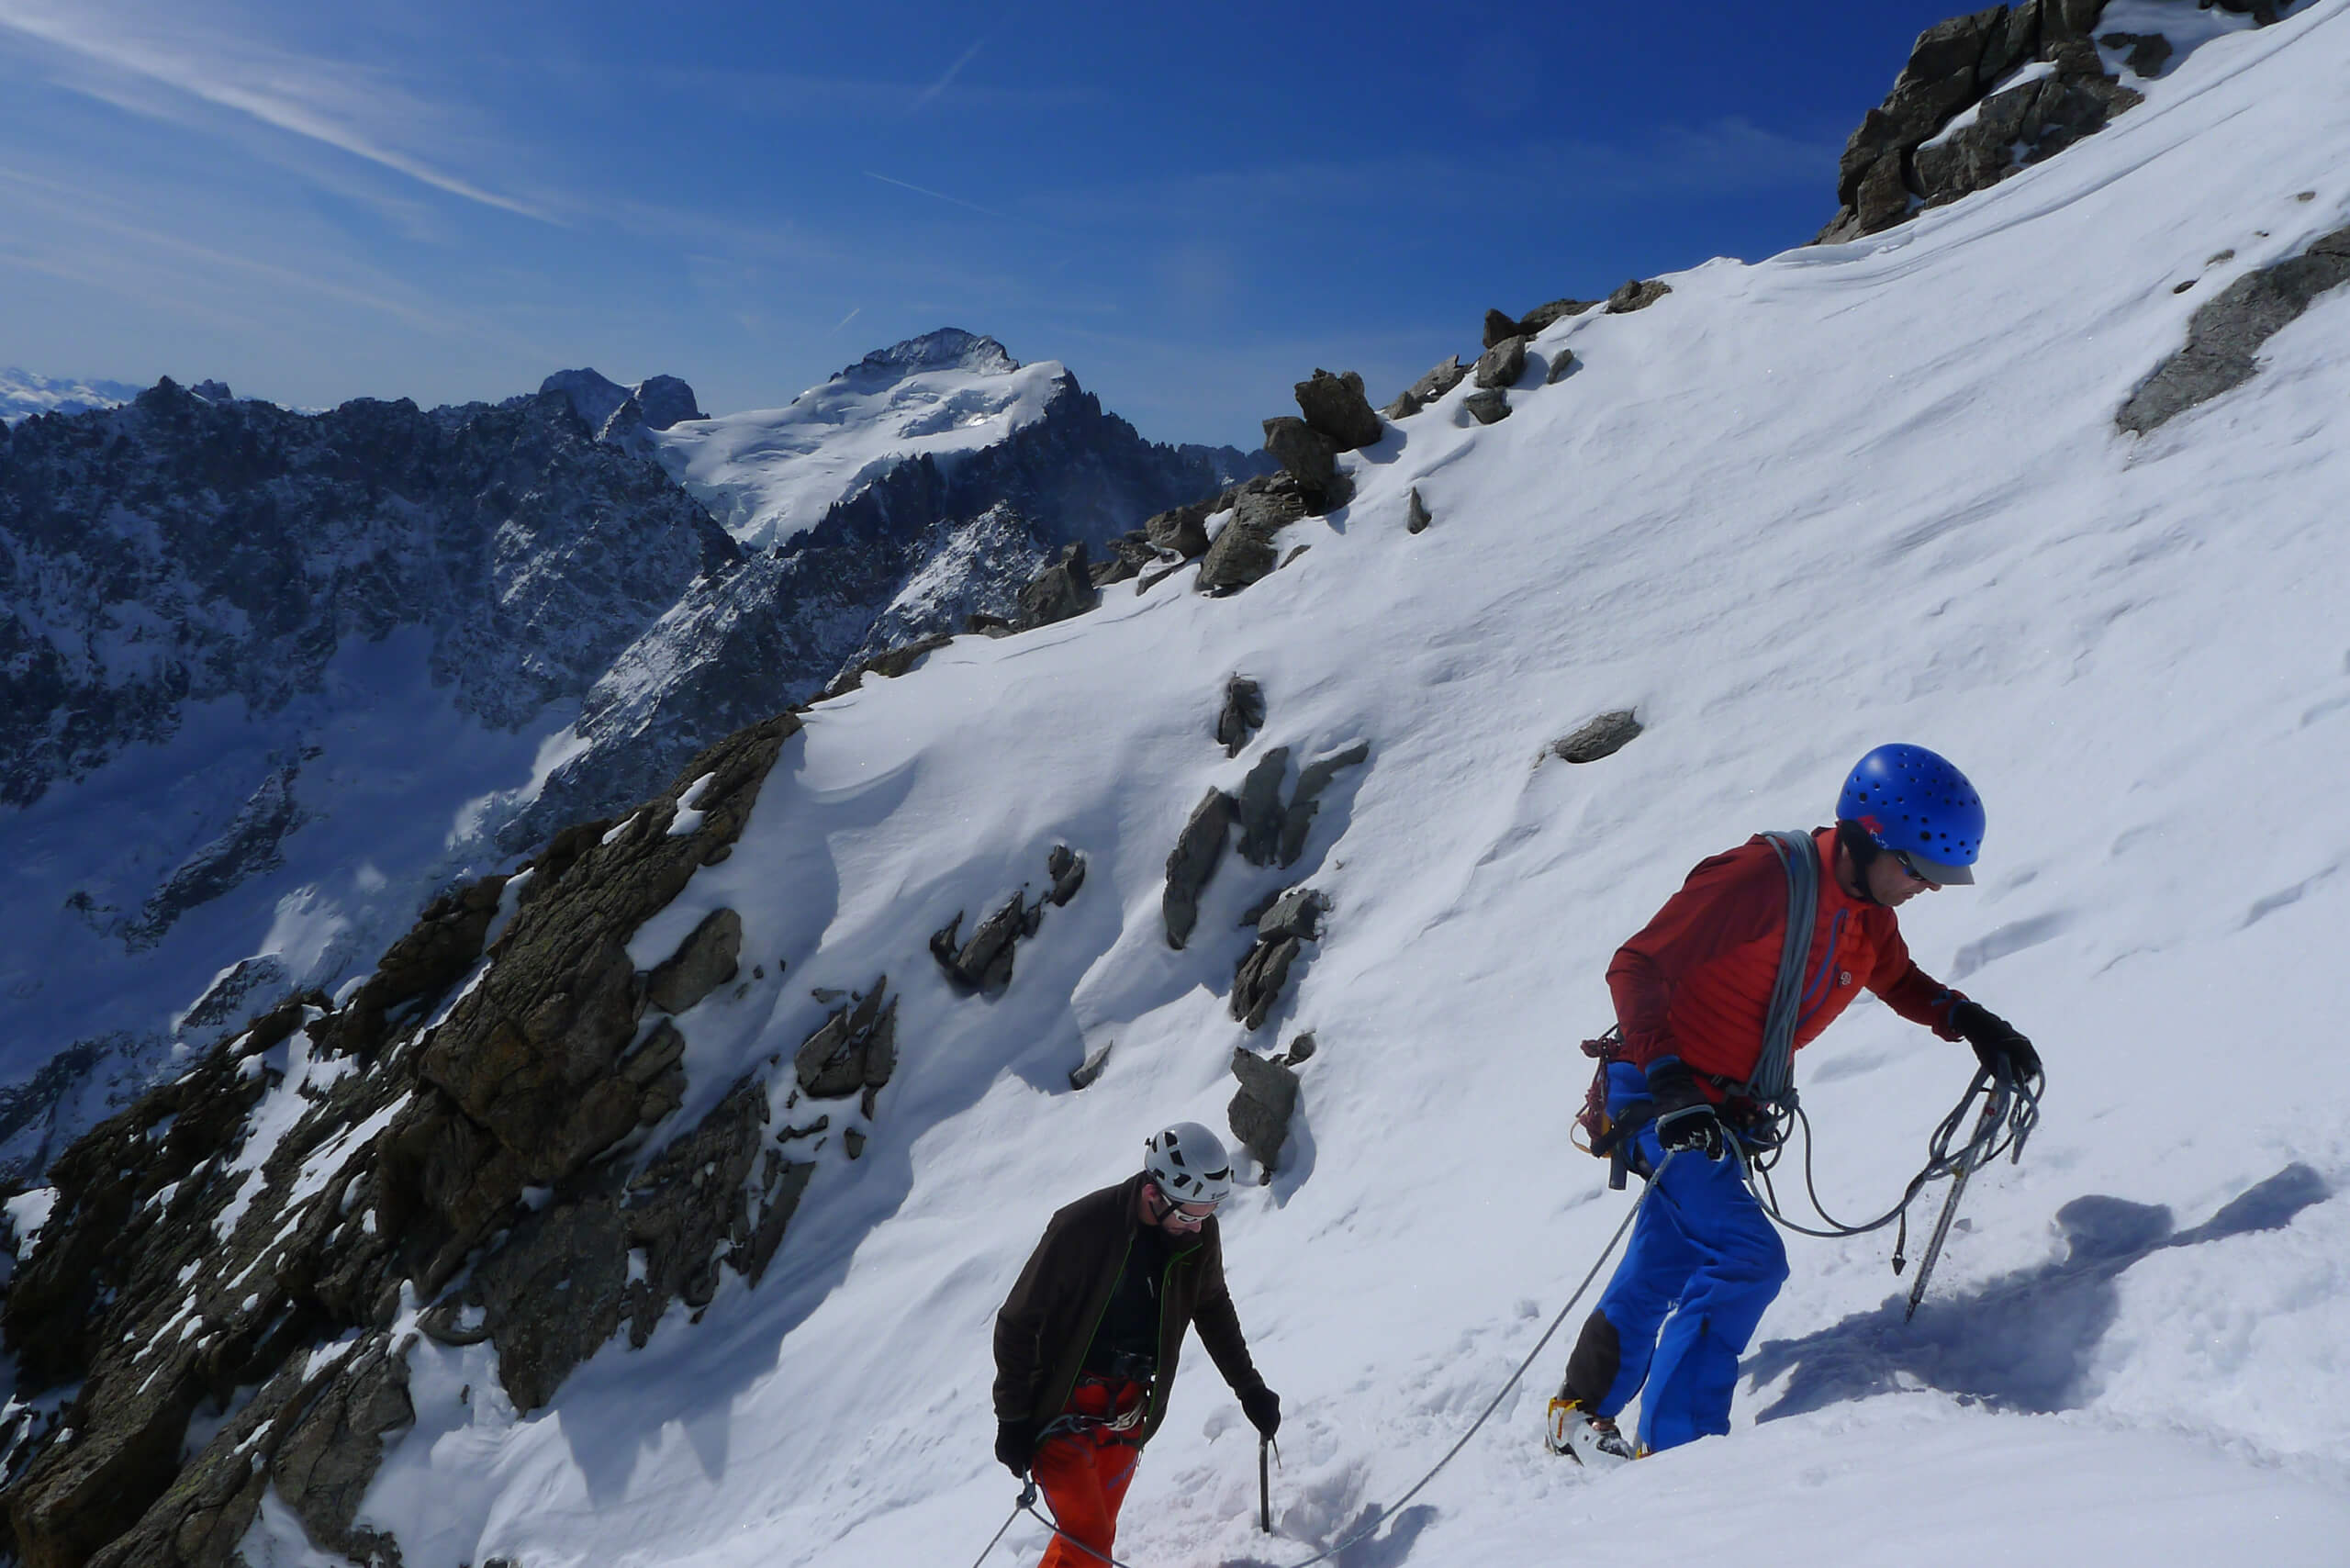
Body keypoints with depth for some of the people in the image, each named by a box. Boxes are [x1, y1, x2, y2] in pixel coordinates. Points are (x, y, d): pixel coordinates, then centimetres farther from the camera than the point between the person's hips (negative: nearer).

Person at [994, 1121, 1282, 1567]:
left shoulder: (1199, 1235, -8)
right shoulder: (1082, 1227, -25)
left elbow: (1212, 1307, 13)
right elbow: (1017, 1324, -15)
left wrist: (1249, 1386, 16)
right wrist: (1013, 1420, -12)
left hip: (1127, 1411, 5)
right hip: (1062, 1409, -5)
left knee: (1097, 1532, 12)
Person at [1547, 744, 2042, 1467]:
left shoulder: (1868, 915, 1)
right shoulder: (1761, 878, -24)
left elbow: (1899, 982, 24)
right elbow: (1635, 966, -23)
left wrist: (1969, 1021, 4)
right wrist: (1669, 1081, -32)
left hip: (1725, 1109, 9)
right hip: (1664, 1094, -9)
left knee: (1667, 1266, 19)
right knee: (1749, 1259, -18)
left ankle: (1581, 1413, 37)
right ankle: (1673, 1445, -8)